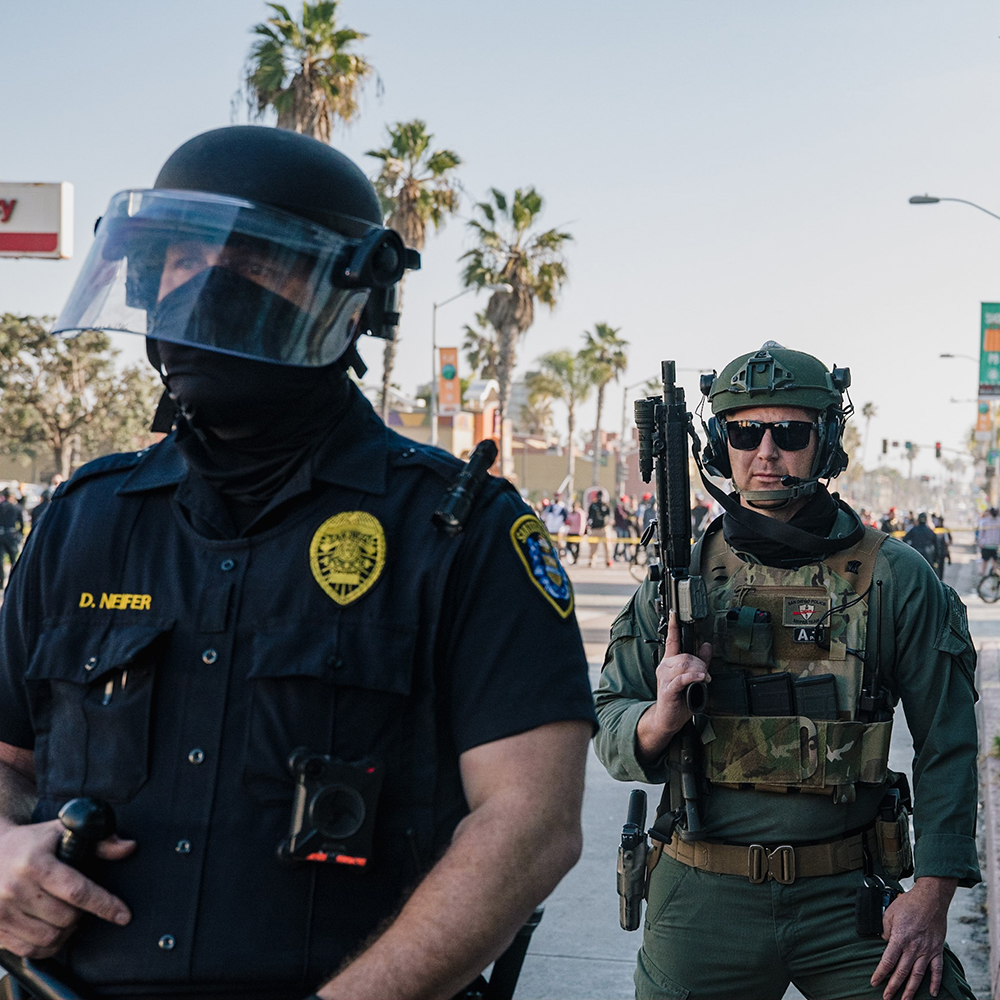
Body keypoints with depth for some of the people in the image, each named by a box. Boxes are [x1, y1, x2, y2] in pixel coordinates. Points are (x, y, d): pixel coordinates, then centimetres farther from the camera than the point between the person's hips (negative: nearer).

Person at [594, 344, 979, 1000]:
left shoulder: (895, 578, -1)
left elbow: (946, 748, 0)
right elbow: (611, 730, 6)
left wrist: (931, 897, -8)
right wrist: (661, 719, -17)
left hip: (845, 897, -1)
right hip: (703, 900, 1)